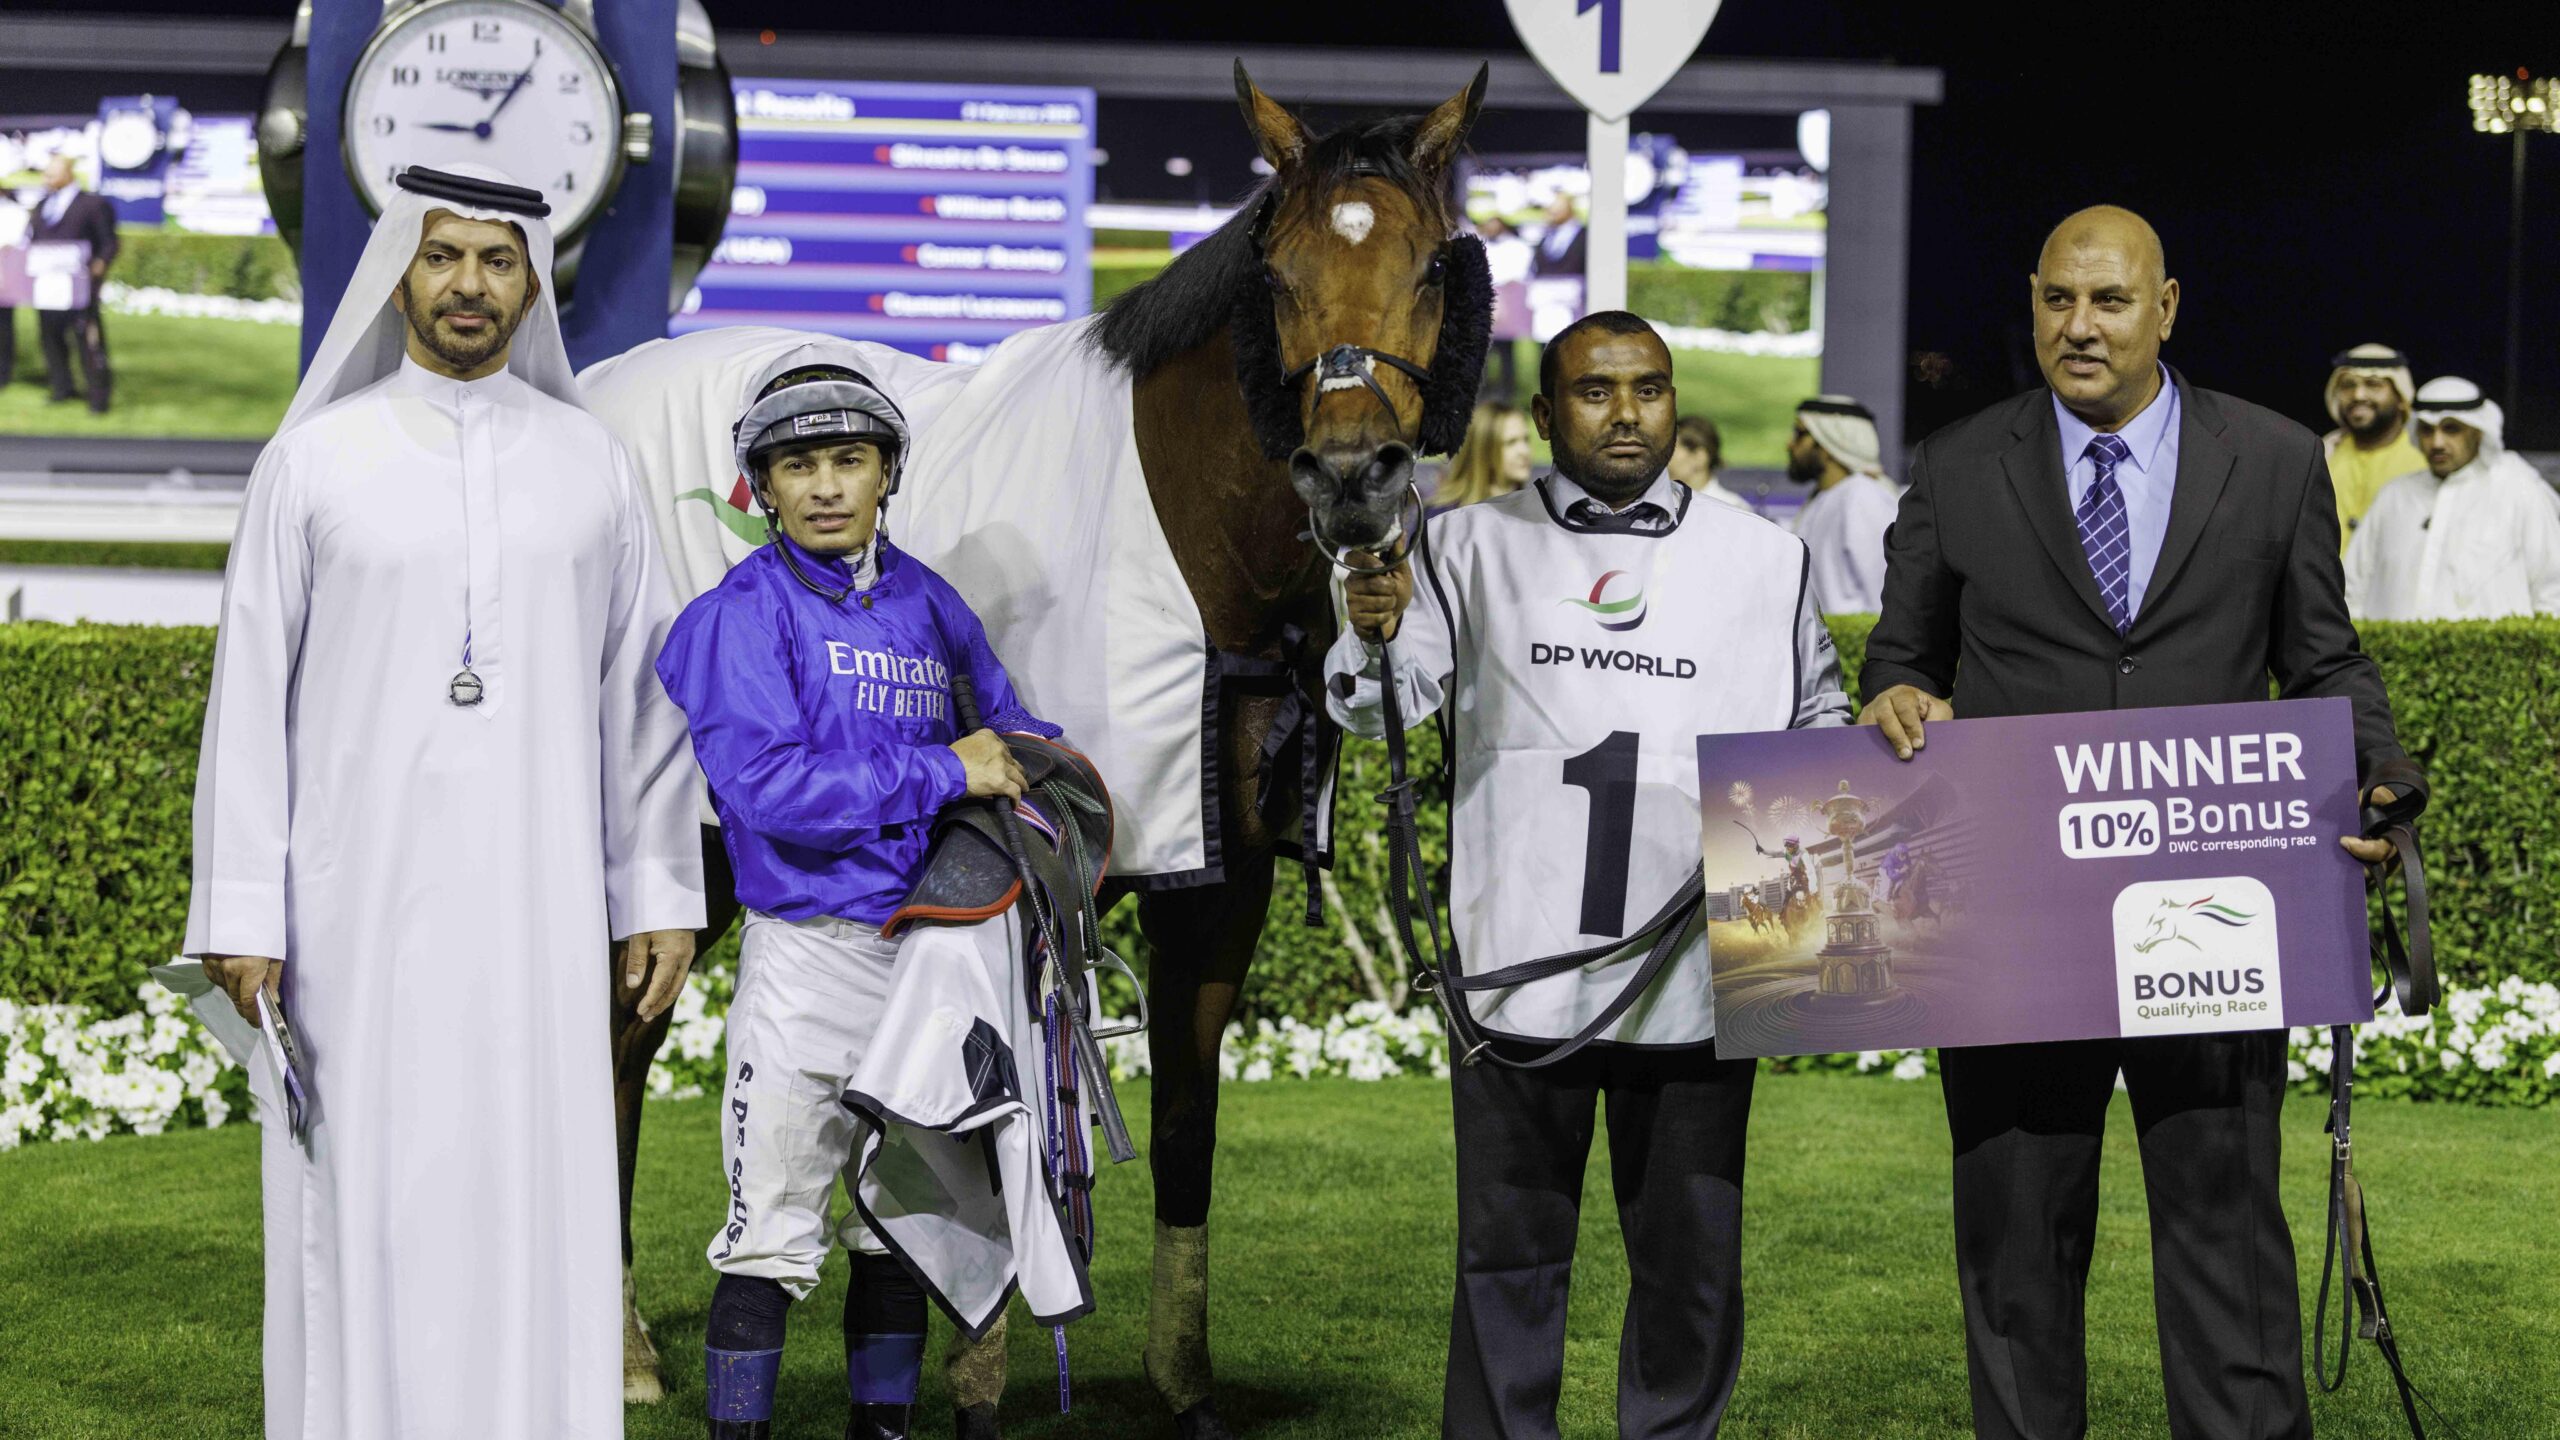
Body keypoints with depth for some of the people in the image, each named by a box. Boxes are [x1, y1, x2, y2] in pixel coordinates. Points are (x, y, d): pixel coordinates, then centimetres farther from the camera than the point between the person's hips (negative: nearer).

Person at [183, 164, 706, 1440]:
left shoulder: (591, 466, 7)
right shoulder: (314, 459, 1)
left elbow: (641, 697, 9)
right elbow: (250, 694, 0)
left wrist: (661, 894, 3)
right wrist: (239, 915, -5)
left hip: (534, 902, 2)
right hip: (361, 902, -1)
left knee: (537, 1199, 2)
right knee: (364, 1203, 0)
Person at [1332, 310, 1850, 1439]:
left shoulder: (1765, 561, 10)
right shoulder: (1477, 548, 7)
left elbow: (1820, 720, 20)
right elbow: (1373, 709, 1)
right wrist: (1371, 633, -21)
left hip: (1694, 971, 1)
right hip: (1525, 964, -1)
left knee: (1691, 1255, 7)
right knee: (1510, 1250, 5)